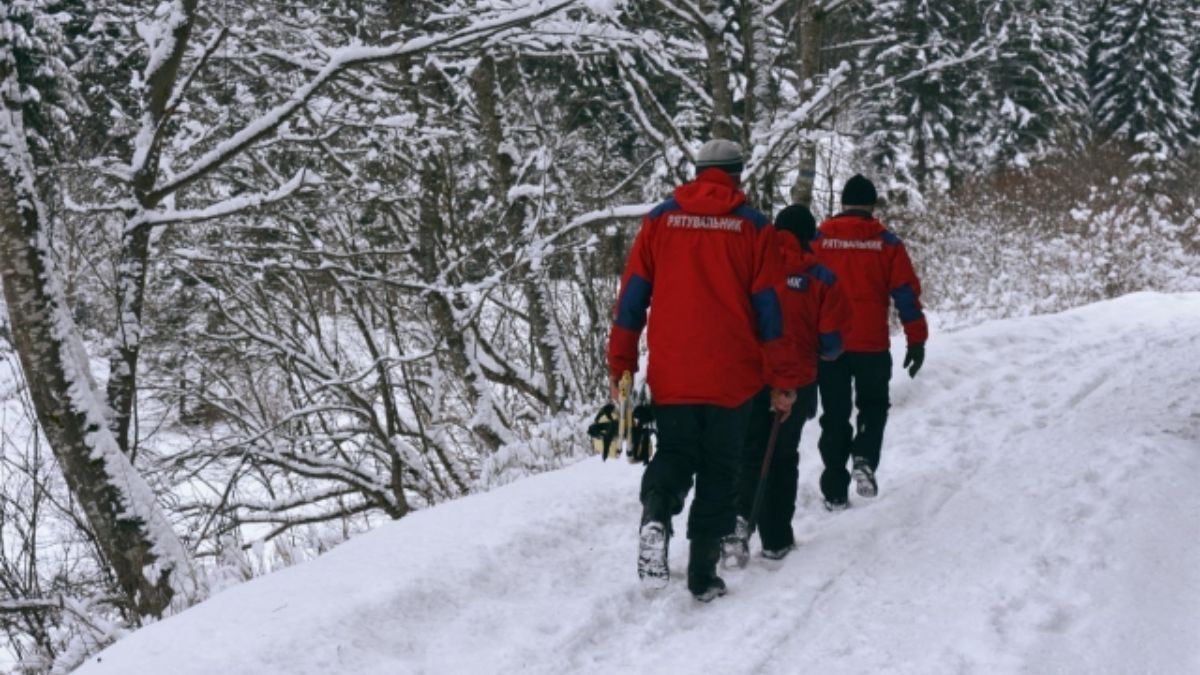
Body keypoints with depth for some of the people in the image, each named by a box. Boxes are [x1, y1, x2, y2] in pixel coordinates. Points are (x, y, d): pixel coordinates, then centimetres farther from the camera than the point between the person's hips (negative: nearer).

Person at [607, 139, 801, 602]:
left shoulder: (660, 219, 4)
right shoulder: (753, 226, 0)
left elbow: (632, 295, 3)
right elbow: (769, 307, -1)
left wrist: (620, 366, 8)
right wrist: (783, 381, 3)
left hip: (670, 374, 1)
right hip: (731, 377, -1)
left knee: (674, 455, 15)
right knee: (718, 471, 9)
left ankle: (656, 514, -16)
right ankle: (703, 576, 6)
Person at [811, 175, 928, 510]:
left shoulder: (817, 240, 1)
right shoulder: (887, 242, -1)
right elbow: (906, 293, -2)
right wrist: (917, 340, 4)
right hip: (872, 345, -1)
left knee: (835, 416, 10)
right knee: (873, 407, 19)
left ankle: (835, 492, 9)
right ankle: (864, 460, -7)